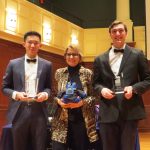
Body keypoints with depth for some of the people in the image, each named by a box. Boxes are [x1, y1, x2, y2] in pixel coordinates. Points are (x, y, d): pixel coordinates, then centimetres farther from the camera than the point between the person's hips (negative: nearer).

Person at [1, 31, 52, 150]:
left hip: (39, 111, 0)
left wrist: (45, 94, -9)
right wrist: (15, 94, -11)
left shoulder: (47, 65, 9)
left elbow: (49, 87, 14)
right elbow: (5, 87, 9)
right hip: (19, 112, 0)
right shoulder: (13, 64, 7)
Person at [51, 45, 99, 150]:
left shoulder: (87, 73, 0)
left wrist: (82, 102, -15)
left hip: (82, 120, -1)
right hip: (62, 120, 1)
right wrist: (58, 101, -9)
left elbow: (94, 96, 2)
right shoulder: (59, 73, 6)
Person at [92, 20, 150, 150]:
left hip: (130, 111, -2)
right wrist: (101, 89, -7)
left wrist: (134, 88, -12)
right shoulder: (100, 59, 12)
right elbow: (95, 83, 15)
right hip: (108, 111, 2)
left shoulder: (137, 55, 6)